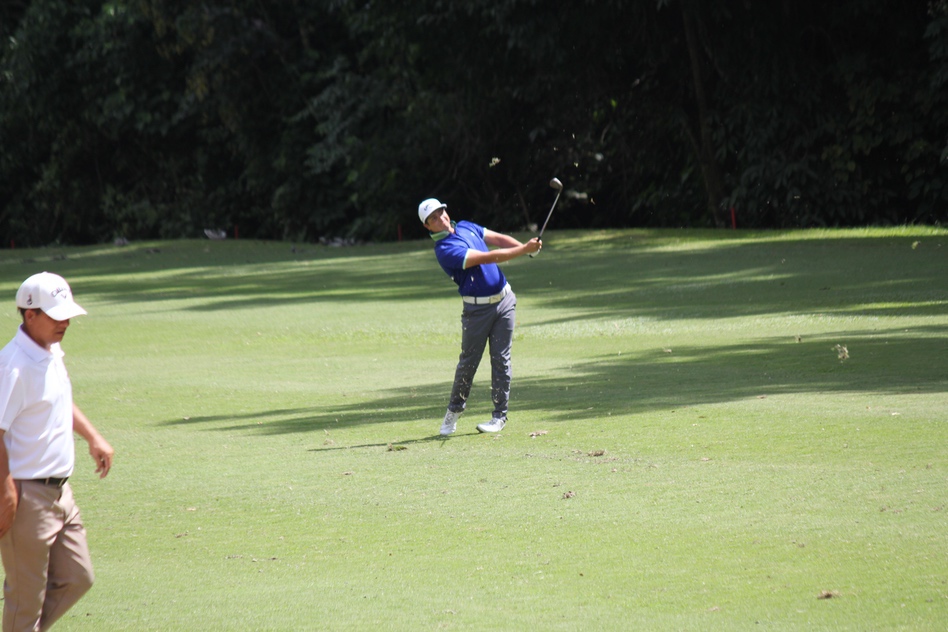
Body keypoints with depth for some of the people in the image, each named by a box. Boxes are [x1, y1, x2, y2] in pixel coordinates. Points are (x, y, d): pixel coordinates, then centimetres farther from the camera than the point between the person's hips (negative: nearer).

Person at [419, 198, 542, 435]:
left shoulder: (466, 227, 8)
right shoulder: (445, 250, -18)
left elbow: (499, 239, 6)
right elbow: (488, 257, -22)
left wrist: (526, 246, -13)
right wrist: (524, 250, -24)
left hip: (503, 300, 5)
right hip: (477, 308, -5)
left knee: (501, 359, 1)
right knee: (468, 360, 2)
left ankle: (500, 415, 6)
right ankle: (454, 409, 23)